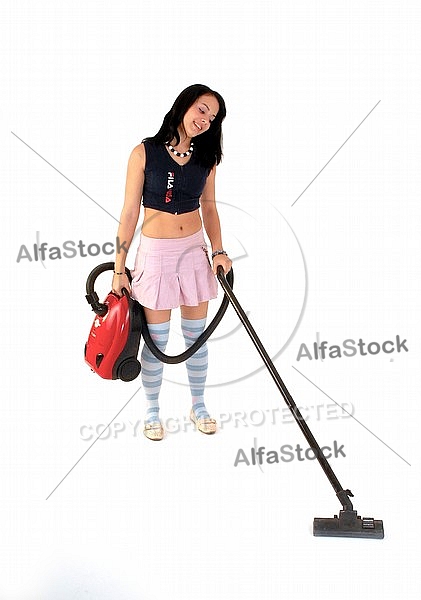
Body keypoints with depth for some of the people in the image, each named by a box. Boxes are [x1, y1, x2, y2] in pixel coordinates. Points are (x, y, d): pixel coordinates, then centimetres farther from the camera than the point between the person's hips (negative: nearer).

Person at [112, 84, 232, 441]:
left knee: (197, 336, 12)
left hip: (194, 251, 4)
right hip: (155, 254, -3)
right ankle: (152, 410, 24)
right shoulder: (145, 153, -9)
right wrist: (119, 269, -6)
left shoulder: (206, 157, 2)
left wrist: (218, 251, -2)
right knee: (157, 341, 4)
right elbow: (130, 212, -7)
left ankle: (198, 405, 30)